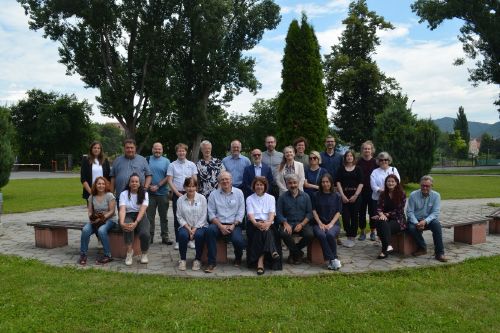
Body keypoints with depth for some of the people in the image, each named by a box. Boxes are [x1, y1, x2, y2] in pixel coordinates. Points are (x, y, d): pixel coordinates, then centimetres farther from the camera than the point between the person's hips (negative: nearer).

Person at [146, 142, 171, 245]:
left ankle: (165, 237, 15)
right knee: (149, 216, 5)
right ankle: (150, 236, 13)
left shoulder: (166, 161, 3)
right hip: (149, 193, 0)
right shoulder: (148, 160, 5)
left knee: (163, 216, 7)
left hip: (162, 193, 0)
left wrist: (157, 186, -12)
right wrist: (147, 185, -8)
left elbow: (168, 177, -3)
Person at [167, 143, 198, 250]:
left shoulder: (191, 165, 7)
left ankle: (190, 239, 10)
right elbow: (169, 181, -1)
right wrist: (178, 193, -8)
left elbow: (195, 180, 5)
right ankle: (178, 240, 10)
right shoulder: (172, 165, 4)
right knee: (177, 217, 3)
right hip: (177, 194, -1)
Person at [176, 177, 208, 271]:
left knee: (199, 235, -33)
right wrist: (189, 229, -14)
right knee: (182, 234, -31)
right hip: (186, 226, 1)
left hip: (200, 226, -1)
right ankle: (182, 260, -10)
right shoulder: (180, 200, 5)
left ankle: (197, 260, -11)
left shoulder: (202, 198, 1)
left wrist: (194, 229, -14)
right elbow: (180, 217, -1)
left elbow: (203, 217, -4)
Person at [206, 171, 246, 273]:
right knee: (210, 229, -33)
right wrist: (220, 226, -12)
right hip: (219, 223, 0)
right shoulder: (214, 194, 8)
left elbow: (241, 212, 3)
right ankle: (211, 262, -24)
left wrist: (233, 225, -10)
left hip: (234, 224, 0)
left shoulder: (238, 193, 8)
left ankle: (238, 258, 12)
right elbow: (211, 213, 2)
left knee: (238, 240, -28)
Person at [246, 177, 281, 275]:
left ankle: (260, 261, -45)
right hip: (254, 224, -1)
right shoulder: (249, 199, 17)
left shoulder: (271, 198, 19)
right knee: (260, 230, -35)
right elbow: (250, 214, 0)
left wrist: (268, 222, -22)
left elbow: (272, 213, 2)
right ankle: (272, 252, -49)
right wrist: (256, 223, -23)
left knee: (266, 231, -34)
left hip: (268, 224, 1)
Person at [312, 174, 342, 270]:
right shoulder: (317, 196, 11)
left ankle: (331, 260, -19)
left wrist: (331, 224, -9)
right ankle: (333, 260, -27)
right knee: (321, 235, -33)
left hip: (333, 223, 0)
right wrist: (320, 223, -7)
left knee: (330, 235, -34)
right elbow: (314, 211, 6)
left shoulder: (336, 196, 10)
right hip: (319, 223, 1)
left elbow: (338, 212, 5)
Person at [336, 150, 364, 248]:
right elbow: (338, 182, 2)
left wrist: (355, 195, -9)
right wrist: (342, 195, -8)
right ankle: (348, 236, 6)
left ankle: (352, 238, 8)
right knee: (345, 216, -5)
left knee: (354, 217, 1)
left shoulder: (358, 169, 6)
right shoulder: (341, 169, 8)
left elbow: (361, 184, 0)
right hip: (344, 196, 1)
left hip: (355, 196, 0)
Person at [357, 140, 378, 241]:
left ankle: (373, 232, 15)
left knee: (372, 211, 4)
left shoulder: (375, 162, 2)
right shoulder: (359, 162, 3)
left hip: (372, 190, 0)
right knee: (362, 211, 5)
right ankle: (362, 232, 14)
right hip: (361, 190, 1)